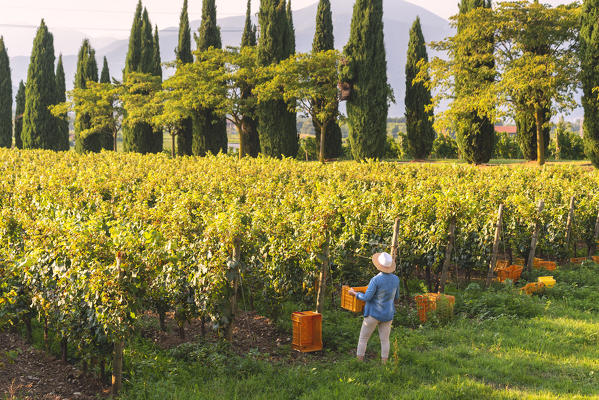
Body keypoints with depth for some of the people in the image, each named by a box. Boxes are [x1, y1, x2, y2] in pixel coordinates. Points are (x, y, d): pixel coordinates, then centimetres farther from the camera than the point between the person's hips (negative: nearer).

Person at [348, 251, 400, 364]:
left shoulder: (376, 280, -21)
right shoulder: (396, 279, -3)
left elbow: (367, 297, -19)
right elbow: (396, 297, 9)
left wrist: (354, 293, -4)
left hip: (374, 313, -5)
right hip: (388, 315, 5)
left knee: (363, 338, 9)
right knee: (385, 340, 10)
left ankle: (359, 362, 12)